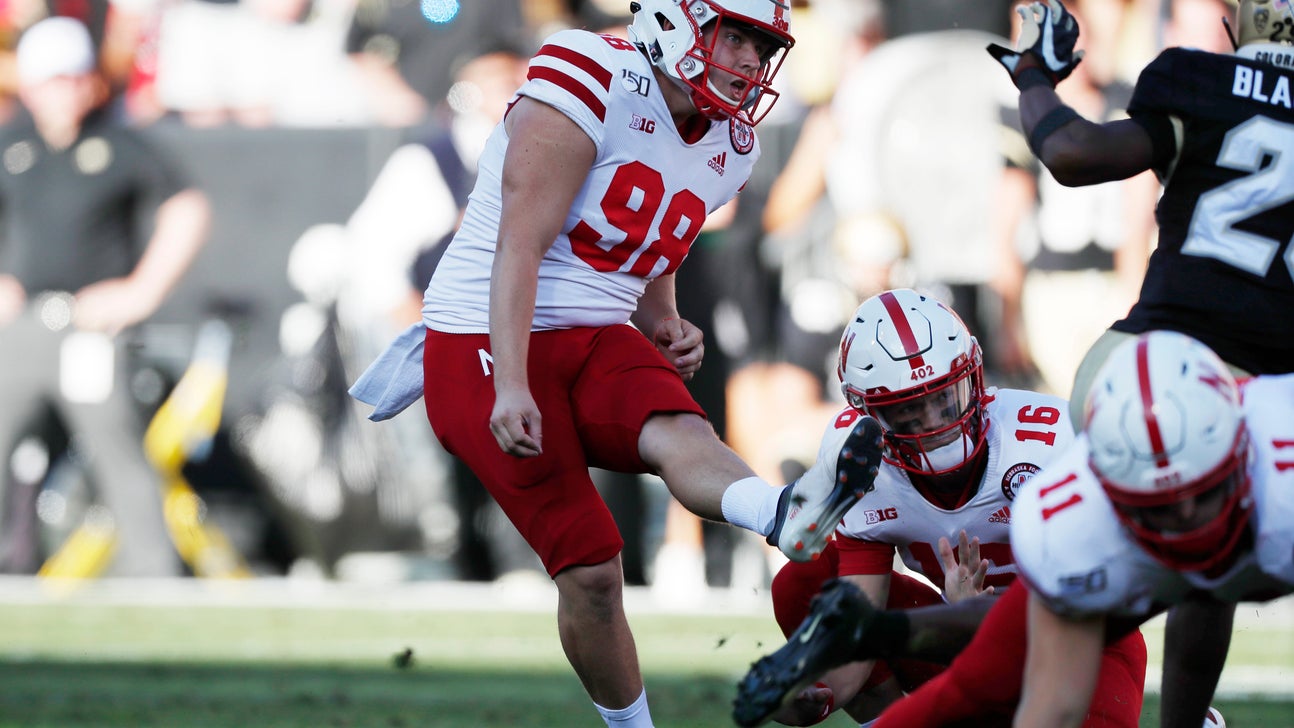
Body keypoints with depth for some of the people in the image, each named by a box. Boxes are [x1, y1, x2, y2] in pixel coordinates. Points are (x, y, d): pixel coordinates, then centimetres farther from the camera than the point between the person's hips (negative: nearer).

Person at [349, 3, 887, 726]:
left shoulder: (731, 148, 11)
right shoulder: (591, 82, -15)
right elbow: (521, 241, -19)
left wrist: (668, 329, 4)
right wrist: (511, 385, -26)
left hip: (598, 340, 5)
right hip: (487, 342, -5)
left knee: (678, 430, -31)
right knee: (589, 571, -13)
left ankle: (787, 516, -61)